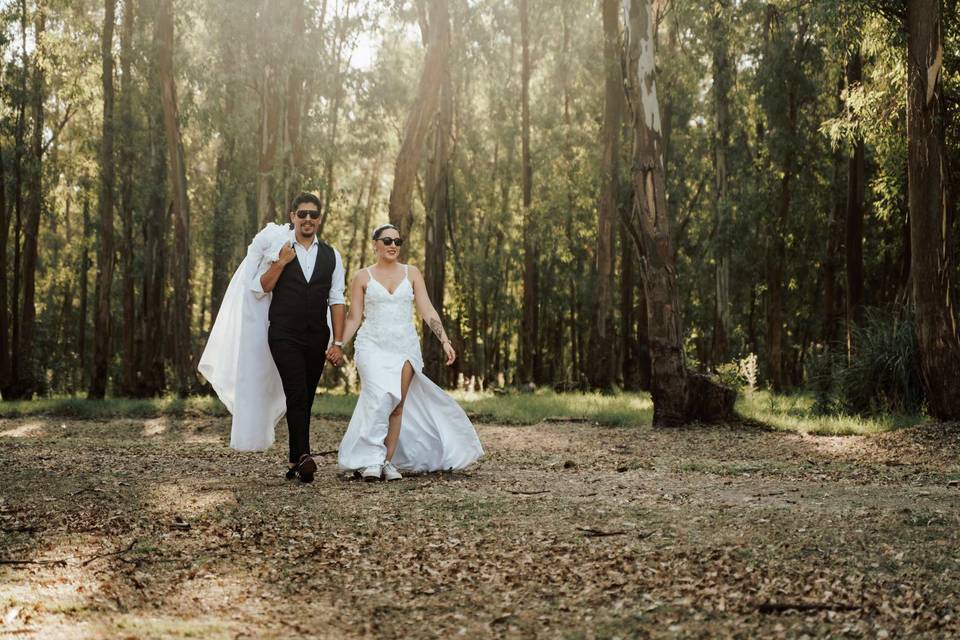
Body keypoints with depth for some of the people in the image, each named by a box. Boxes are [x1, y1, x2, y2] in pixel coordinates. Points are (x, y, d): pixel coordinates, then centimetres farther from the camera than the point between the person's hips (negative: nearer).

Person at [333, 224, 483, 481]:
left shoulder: (411, 274, 9)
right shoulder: (362, 277, 6)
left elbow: (428, 311, 5)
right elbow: (354, 318, 7)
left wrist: (445, 340, -5)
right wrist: (338, 345, -5)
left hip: (405, 347, 3)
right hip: (372, 346, -2)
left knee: (398, 404, -3)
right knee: (381, 397, -22)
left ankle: (389, 461, 3)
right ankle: (371, 459, -17)